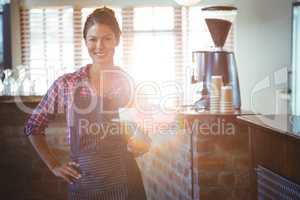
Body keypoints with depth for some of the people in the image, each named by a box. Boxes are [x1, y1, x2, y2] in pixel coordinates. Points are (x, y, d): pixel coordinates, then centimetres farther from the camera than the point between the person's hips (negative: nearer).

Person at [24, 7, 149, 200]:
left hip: (126, 183, 0)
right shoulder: (66, 84, -4)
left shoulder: (131, 84, -2)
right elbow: (33, 126, 7)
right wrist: (54, 166, 2)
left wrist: (141, 146, -11)